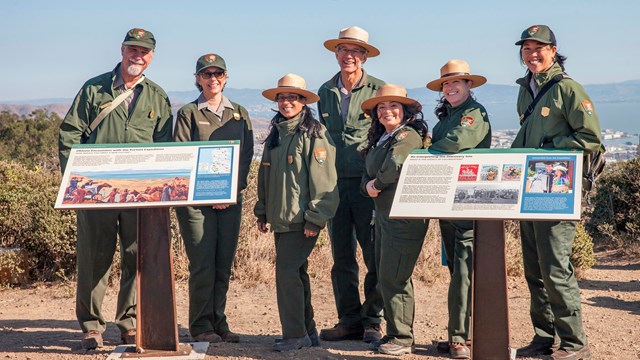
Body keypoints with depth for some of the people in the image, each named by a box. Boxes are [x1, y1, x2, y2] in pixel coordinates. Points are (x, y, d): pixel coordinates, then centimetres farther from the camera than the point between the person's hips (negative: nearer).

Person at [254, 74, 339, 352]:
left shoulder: (314, 134, -9)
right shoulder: (275, 134, 14)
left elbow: (323, 180, -13)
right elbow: (265, 176, 21)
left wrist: (316, 218, -16)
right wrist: (262, 212, 19)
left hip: (302, 220, -7)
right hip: (280, 219, 8)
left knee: (287, 270, -12)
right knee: (295, 272, 11)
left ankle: (296, 335, -2)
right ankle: (307, 332, 21)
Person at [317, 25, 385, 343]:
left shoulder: (379, 90, -2)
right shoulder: (325, 92, 12)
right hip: (334, 183, 4)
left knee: (375, 256, -2)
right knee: (341, 257, 7)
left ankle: (372, 321, 9)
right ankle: (349, 320, 15)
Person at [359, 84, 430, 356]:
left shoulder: (408, 135, -12)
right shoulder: (379, 140, 16)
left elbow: (396, 164, -31)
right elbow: (367, 174, 16)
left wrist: (377, 184, -15)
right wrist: (367, 186, -7)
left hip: (405, 218, -9)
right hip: (383, 215, 10)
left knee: (394, 280, -7)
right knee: (386, 278, 14)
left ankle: (402, 339, 4)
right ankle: (393, 333, 25)